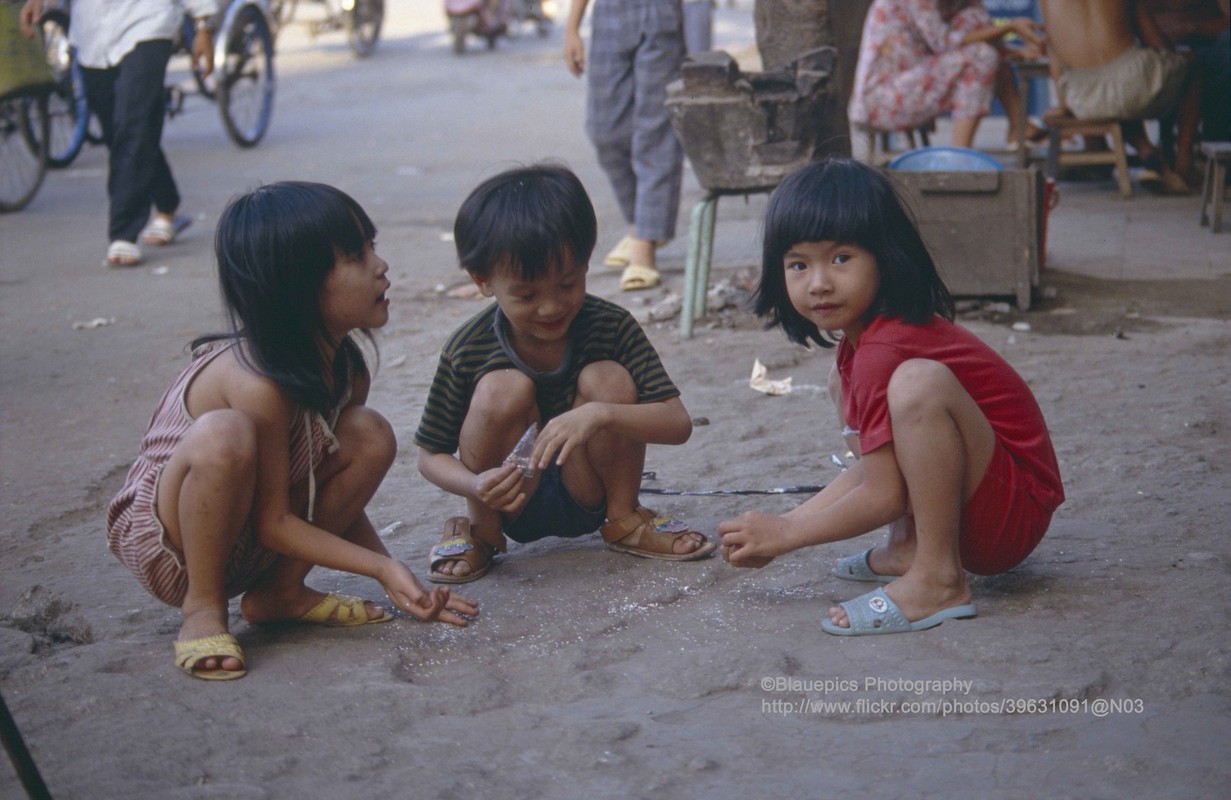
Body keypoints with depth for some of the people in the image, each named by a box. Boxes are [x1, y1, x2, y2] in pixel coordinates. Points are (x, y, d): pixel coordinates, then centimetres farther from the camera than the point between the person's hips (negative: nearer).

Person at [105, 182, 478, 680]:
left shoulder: (346, 369, -5)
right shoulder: (258, 383, -30)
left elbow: (340, 491, 4)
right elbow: (272, 522, -23)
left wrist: (395, 580, -4)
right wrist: (382, 567, -25)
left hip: (248, 543, 8)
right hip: (165, 542, -8)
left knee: (371, 436, -10)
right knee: (225, 434, -38)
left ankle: (280, 592, -1)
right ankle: (203, 607, -16)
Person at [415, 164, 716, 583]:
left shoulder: (611, 326, -16)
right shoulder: (469, 350, -18)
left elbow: (678, 423, -21)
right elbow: (430, 455, -8)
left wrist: (600, 414, -40)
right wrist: (476, 485, -32)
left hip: (588, 497, 1)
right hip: (513, 504, -1)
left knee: (607, 379, -24)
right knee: (503, 388, -28)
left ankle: (623, 520, -1)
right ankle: (480, 531, -4)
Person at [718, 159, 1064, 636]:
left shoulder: (883, 352, -22)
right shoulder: (860, 338, 8)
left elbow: (883, 496, -20)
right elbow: (873, 465, 11)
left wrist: (785, 533, -8)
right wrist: (784, 525, 3)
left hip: (1014, 512, -11)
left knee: (919, 380, -35)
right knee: (843, 383, 18)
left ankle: (938, 581, -23)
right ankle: (908, 546, 9)